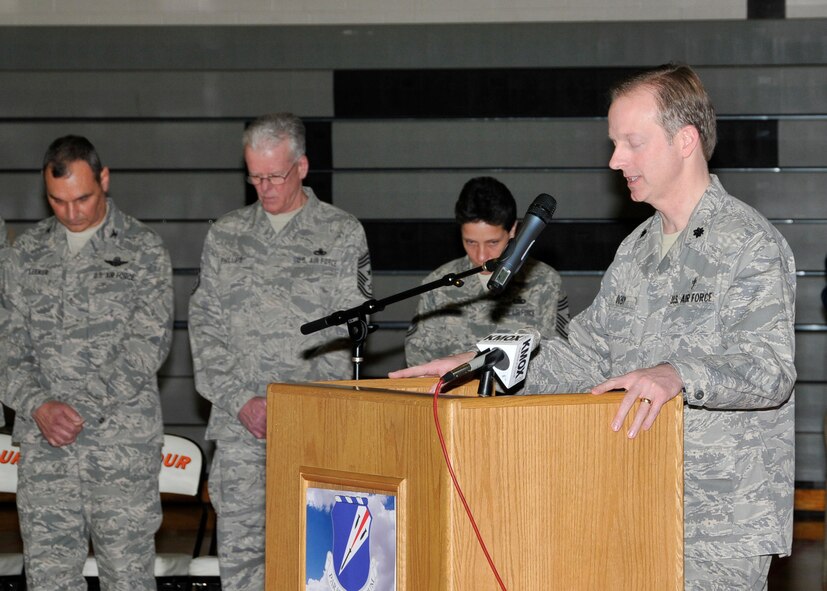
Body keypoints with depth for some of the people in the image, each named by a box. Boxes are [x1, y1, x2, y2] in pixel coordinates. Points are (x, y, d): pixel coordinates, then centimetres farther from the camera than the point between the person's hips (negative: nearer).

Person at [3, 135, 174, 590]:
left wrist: (83, 410, -14)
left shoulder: (143, 250, 1)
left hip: (122, 438, -3)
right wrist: (39, 406, -9)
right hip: (43, 442, 3)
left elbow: (149, 344, -8)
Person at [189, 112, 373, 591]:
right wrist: (241, 400, -4)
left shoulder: (342, 234, 4)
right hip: (240, 423, 3)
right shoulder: (226, 235, 13)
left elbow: (351, 332, -1)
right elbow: (205, 323, 9)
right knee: (239, 543, -1)